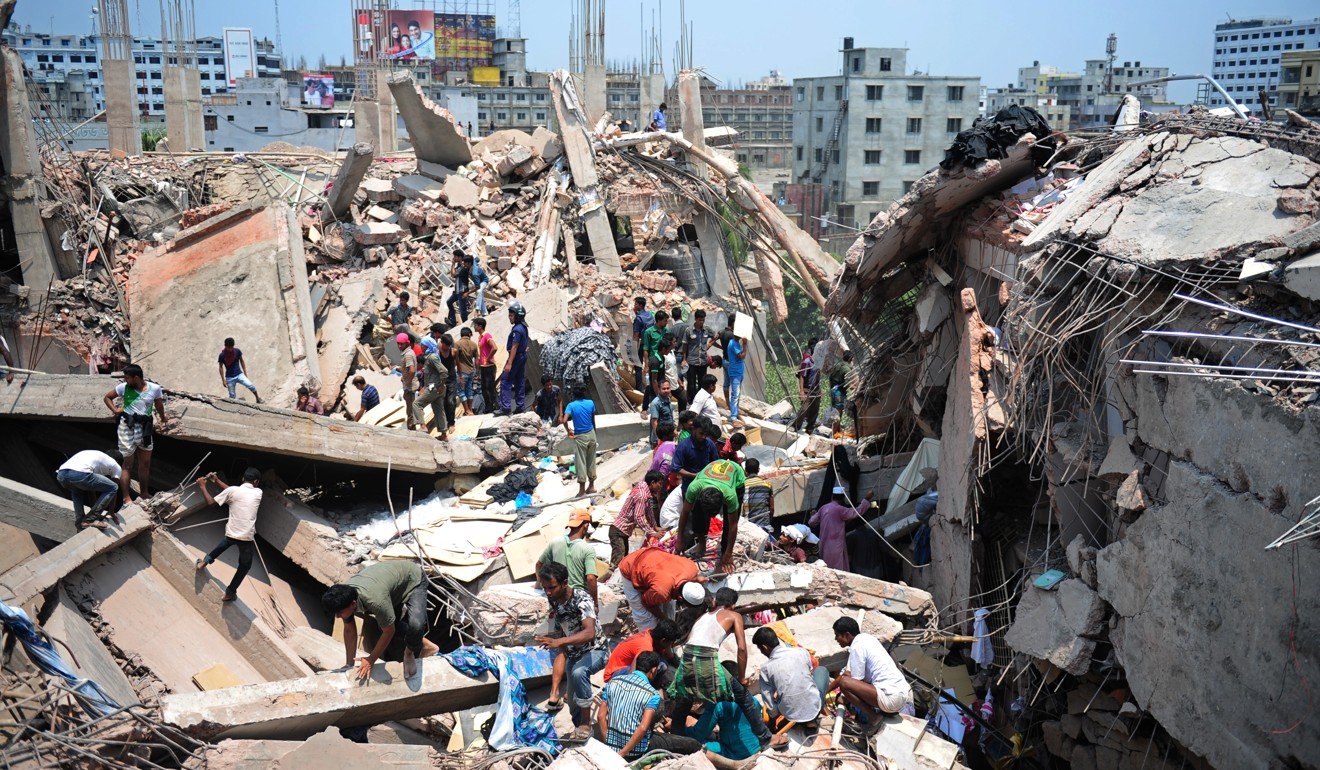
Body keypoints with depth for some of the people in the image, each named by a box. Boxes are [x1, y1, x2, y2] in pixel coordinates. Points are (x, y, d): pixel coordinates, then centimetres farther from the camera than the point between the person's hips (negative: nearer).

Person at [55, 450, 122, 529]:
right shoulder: (116, 466, 22)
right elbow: (113, 488, 26)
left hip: (61, 474, 7)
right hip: (79, 474, -7)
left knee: (76, 490, 41)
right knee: (113, 488, 10)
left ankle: (79, 520, 25)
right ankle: (90, 519, 5)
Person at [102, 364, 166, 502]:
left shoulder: (155, 389, -4)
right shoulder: (124, 387, -5)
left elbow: (159, 406, 14)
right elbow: (107, 397, 10)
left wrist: (163, 419, 28)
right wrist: (115, 410, -3)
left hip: (145, 428, 2)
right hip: (127, 427, -2)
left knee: (145, 464, 14)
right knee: (128, 464, 0)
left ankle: (143, 493, 28)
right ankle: (126, 497, 2)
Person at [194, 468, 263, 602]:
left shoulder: (232, 491, -5)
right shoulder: (258, 493, 0)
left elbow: (210, 501, 1)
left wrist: (203, 486, 12)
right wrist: (217, 480, 13)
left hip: (232, 533, 2)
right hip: (247, 537, -1)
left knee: (227, 541, 41)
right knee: (245, 565, 23)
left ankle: (206, 560, 41)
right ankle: (230, 593, 27)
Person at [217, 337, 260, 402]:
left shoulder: (237, 351, -6)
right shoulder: (222, 355, -11)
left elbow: (242, 361, 8)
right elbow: (221, 367, -2)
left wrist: (245, 373, 8)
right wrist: (223, 380, -6)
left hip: (239, 374, 1)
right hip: (230, 378, -1)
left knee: (250, 386, -17)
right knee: (232, 396, 3)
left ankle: (257, 398, 6)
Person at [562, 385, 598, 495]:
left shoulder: (571, 405, -12)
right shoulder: (591, 403, -3)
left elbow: (564, 421, -24)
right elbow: (593, 420, 7)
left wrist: (569, 431, -9)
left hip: (580, 437, -3)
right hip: (591, 434, 3)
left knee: (581, 462, 2)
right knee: (591, 460, 14)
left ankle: (582, 489, 3)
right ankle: (591, 485, 21)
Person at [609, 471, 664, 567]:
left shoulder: (645, 490, 7)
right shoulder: (642, 495, -22)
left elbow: (649, 511, 18)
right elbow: (639, 518, -27)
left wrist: (655, 527, 17)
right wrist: (652, 533, -25)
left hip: (624, 530, 10)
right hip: (618, 531, -10)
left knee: (624, 557, 14)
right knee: (618, 560, -18)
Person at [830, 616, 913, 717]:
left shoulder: (857, 647, -12)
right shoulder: (866, 637, 15)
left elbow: (856, 682, -9)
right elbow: (848, 672, 23)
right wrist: (826, 690, 25)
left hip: (891, 699, -10)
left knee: (844, 682, -18)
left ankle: (872, 716, -5)